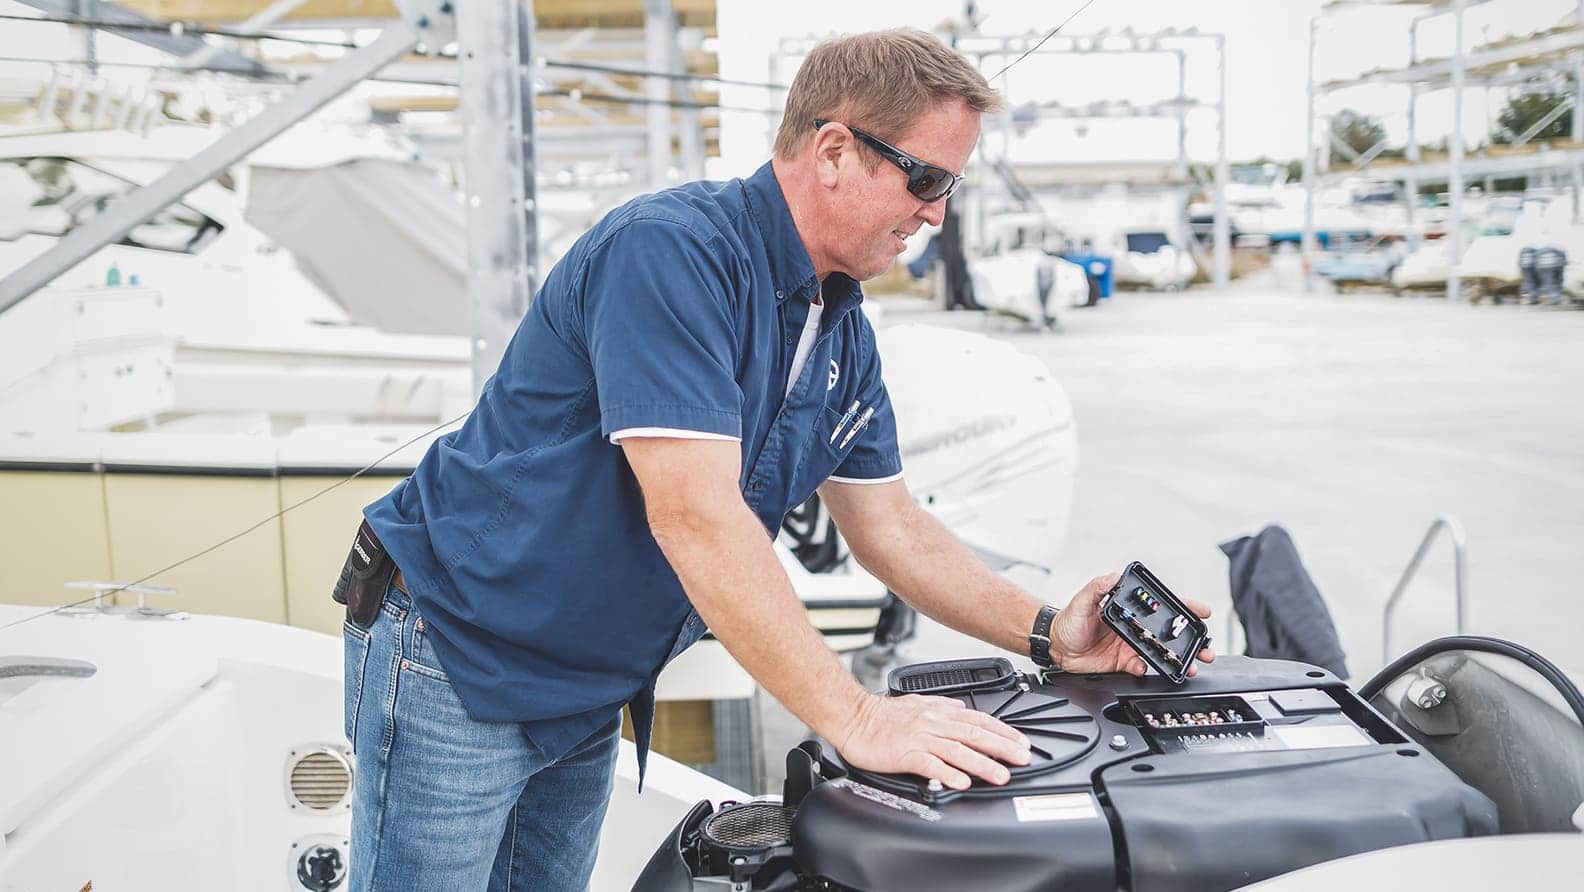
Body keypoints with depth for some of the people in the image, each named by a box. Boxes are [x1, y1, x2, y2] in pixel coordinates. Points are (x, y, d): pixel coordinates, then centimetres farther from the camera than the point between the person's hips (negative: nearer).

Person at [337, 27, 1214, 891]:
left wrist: (1045, 633, -4)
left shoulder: (843, 336, 3)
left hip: (586, 696, 8)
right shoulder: (672, 248, -25)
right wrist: (857, 718, -30)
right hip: (454, 656, -8)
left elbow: (891, 527, 8)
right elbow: (695, 514, -32)